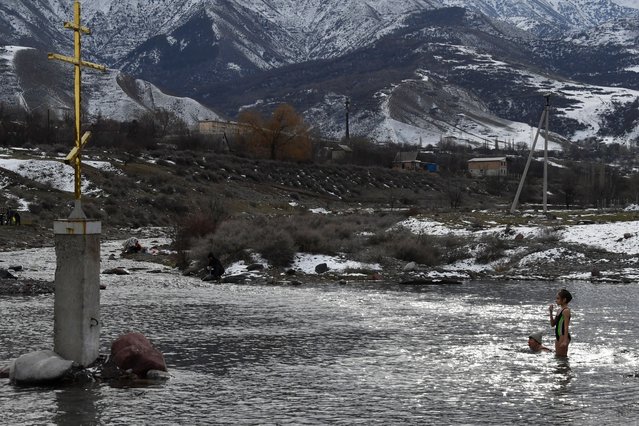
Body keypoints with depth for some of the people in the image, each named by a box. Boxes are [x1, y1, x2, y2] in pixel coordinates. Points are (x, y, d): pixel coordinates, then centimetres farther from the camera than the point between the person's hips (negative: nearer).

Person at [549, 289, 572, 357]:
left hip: (563, 336, -10)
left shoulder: (566, 310, -13)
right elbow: (553, 324, 16)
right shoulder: (560, 310, 15)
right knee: (557, 356, 12)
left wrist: (565, 340, -24)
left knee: (562, 356, -7)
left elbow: (566, 326, -19)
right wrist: (551, 312, 5)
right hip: (558, 337, 10)